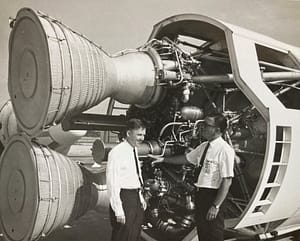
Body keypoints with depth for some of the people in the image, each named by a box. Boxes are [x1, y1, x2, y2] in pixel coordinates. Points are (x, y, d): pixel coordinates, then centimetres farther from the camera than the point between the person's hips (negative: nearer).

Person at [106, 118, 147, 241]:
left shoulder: (134, 150, 10)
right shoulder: (117, 152, -16)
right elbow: (112, 182, -18)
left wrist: (140, 197, 15)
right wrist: (118, 210, -19)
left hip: (136, 198, 8)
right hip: (124, 198, -8)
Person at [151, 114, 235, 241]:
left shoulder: (225, 150, -19)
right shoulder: (203, 146, 5)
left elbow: (227, 181, -21)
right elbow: (186, 158, 19)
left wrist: (216, 206, -21)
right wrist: (163, 159, 18)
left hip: (213, 195, -7)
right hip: (200, 193, 7)